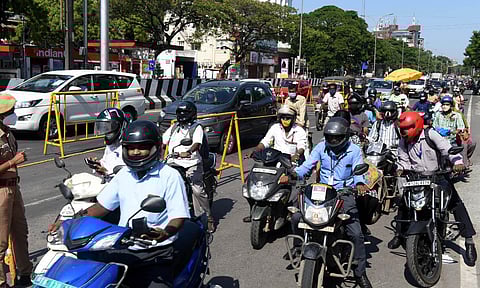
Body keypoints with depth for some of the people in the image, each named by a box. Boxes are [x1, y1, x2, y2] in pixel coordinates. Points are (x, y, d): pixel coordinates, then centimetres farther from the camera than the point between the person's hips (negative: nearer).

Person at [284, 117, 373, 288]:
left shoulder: (354, 150, -1)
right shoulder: (321, 147, 4)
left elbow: (358, 171, -7)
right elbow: (307, 165, -1)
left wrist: (360, 184, -32)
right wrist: (292, 175, -21)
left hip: (344, 193, -2)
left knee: (356, 233, -14)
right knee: (296, 217, -14)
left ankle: (360, 273, 3)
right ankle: (298, 246, 16)